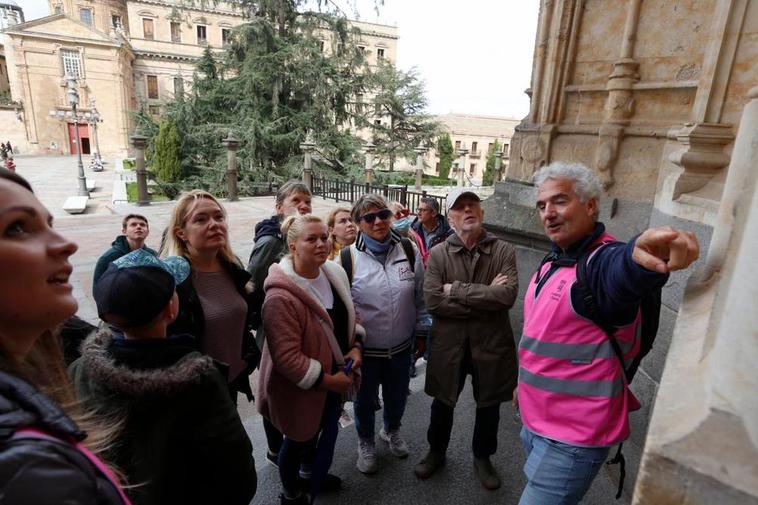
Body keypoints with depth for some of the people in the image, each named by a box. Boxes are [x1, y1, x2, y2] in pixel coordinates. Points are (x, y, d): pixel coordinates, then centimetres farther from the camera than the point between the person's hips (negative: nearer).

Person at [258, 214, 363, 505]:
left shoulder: (334, 274, -5)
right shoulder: (281, 296, -31)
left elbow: (348, 319, 9)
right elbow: (286, 356, -30)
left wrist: (355, 347, -7)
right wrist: (327, 380, -23)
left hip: (334, 376, 7)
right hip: (301, 388, -7)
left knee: (320, 432, 29)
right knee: (299, 441, 18)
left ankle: (313, 477, 59)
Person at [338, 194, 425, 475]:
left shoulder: (409, 251, -8)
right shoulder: (348, 258, -15)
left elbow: (420, 297, 3)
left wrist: (421, 331, 7)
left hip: (401, 347, 3)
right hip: (365, 349, -2)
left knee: (397, 396, 25)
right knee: (365, 400, 20)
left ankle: (391, 431, 57)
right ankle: (365, 442, 50)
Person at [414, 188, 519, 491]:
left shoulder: (504, 251, -6)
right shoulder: (438, 254, -6)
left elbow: (508, 295, -20)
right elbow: (432, 300, -18)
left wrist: (457, 290, -20)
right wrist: (485, 299, -19)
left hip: (491, 343, 0)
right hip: (449, 344, 0)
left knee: (488, 406, 19)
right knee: (442, 403, 19)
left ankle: (482, 457, 46)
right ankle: (436, 451, 46)